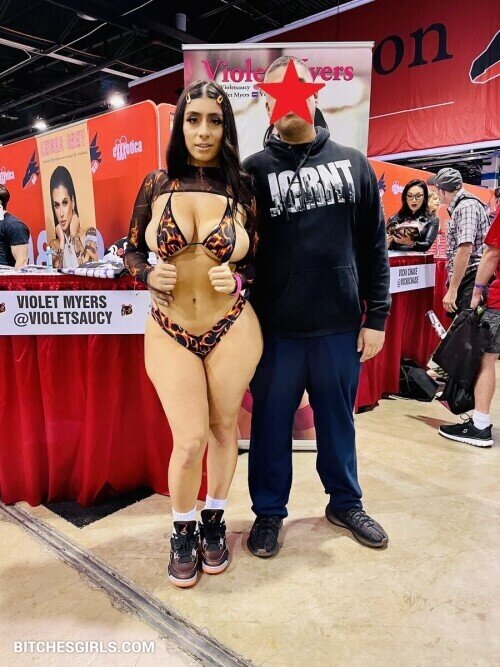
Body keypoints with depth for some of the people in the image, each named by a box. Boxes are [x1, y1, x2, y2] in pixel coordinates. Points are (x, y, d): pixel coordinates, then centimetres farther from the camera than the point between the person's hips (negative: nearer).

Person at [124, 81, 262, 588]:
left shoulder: (242, 188, 1)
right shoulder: (156, 185, 2)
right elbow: (132, 250, 10)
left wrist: (238, 279, -13)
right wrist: (149, 274, -11)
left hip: (232, 328, 1)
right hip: (171, 332, 0)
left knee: (223, 428, 12)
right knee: (190, 441, -2)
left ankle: (214, 520, 38)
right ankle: (183, 531, 28)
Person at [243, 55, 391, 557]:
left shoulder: (353, 164, 9)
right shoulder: (253, 170, 3)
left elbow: (374, 246, 7)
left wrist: (376, 316, 3)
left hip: (341, 325, 2)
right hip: (276, 328, -1)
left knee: (338, 419, 16)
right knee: (271, 422, 11)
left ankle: (345, 503, 38)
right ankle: (268, 512, 31)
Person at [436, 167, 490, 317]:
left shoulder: (466, 206, -13)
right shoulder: (459, 208, 19)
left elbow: (465, 250, -23)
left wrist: (452, 290, -23)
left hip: (471, 282, -10)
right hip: (464, 281, 10)